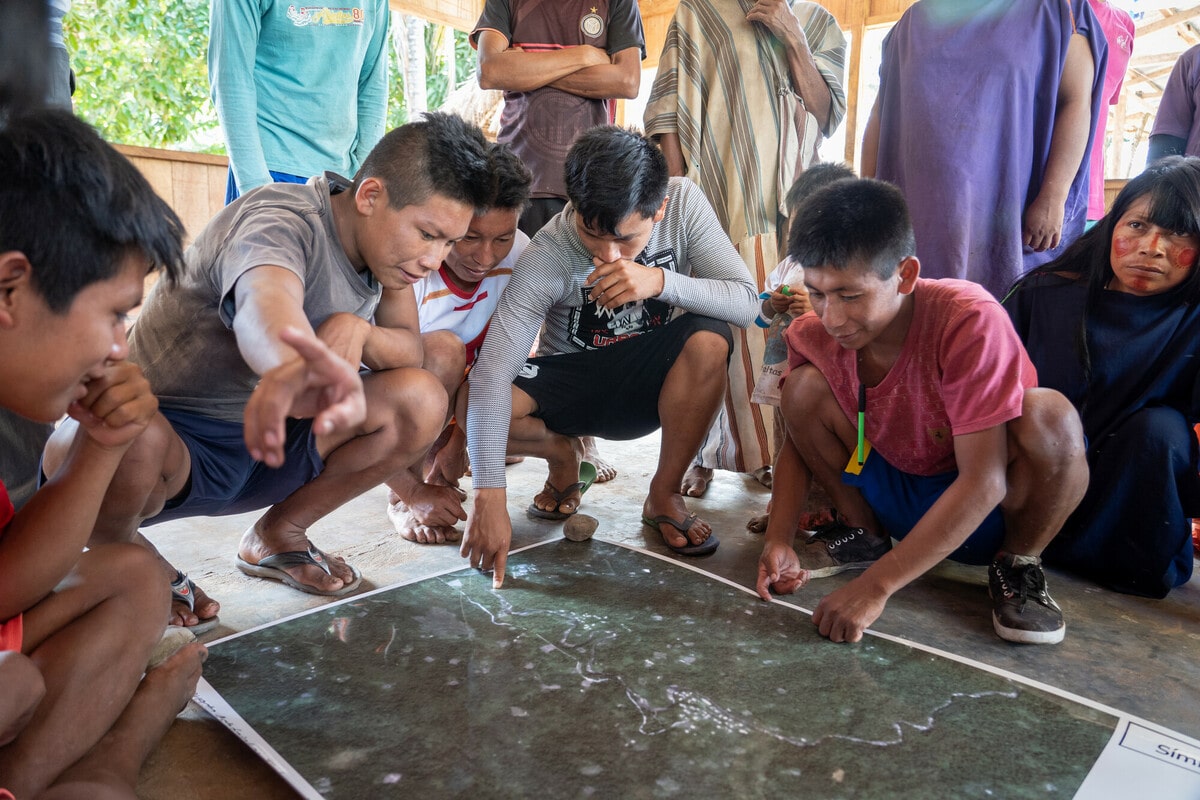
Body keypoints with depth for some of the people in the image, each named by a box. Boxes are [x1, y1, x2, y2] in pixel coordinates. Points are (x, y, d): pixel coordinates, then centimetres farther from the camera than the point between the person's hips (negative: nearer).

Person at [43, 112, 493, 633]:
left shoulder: (382, 238, -1)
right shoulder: (280, 222, -26)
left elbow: (410, 348, 0)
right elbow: (265, 310, -49)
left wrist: (358, 331, -24)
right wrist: (300, 364, -74)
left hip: (262, 441, 7)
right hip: (171, 435, -6)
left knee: (421, 400, -14)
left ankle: (277, 535, 6)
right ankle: (121, 557, -3)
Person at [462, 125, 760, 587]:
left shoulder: (684, 202, -19)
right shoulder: (546, 258, -27)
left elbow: (747, 302, -23)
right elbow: (491, 376, -34)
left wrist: (661, 280, -40)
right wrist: (489, 500, -41)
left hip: (649, 383, 1)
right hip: (571, 384, -1)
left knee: (709, 340, -32)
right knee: (475, 404, -29)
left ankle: (664, 496, -10)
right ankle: (563, 455, 6)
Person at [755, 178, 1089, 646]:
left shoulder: (969, 320, -30)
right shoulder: (812, 335, -16)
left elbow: (983, 481, -33)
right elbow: (799, 441, -1)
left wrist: (876, 585, -37)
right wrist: (779, 539, -19)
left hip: (987, 508, -3)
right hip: (900, 497, 4)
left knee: (1050, 415, -35)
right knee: (803, 387, -19)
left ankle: (1018, 563, -6)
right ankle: (861, 532, 6)